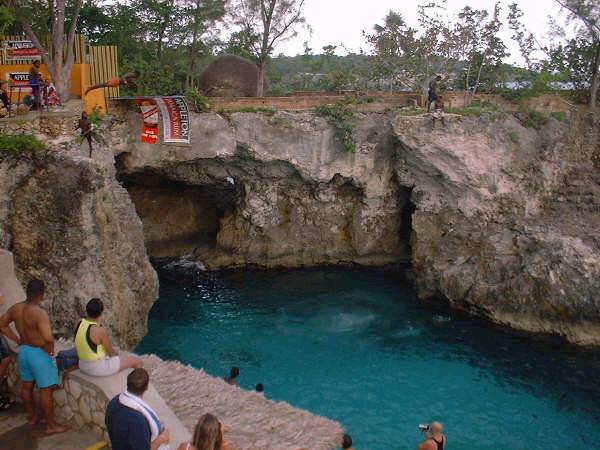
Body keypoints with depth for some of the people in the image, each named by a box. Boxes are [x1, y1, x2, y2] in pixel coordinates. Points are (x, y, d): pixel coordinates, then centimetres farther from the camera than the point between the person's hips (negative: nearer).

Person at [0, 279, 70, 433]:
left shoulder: (15, 308, -4)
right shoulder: (39, 313, -28)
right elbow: (48, 337, -38)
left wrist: (17, 340, 14)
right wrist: (50, 348, -16)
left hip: (23, 350, 8)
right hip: (39, 354, -8)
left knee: (26, 386, 22)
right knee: (46, 390, 4)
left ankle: (31, 417, 40)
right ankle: (51, 425, 14)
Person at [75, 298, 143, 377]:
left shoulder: (79, 323, -6)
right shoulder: (100, 331, -28)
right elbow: (111, 352, -13)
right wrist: (117, 354, 8)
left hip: (84, 365, 8)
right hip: (99, 367, -8)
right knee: (137, 361, 4)